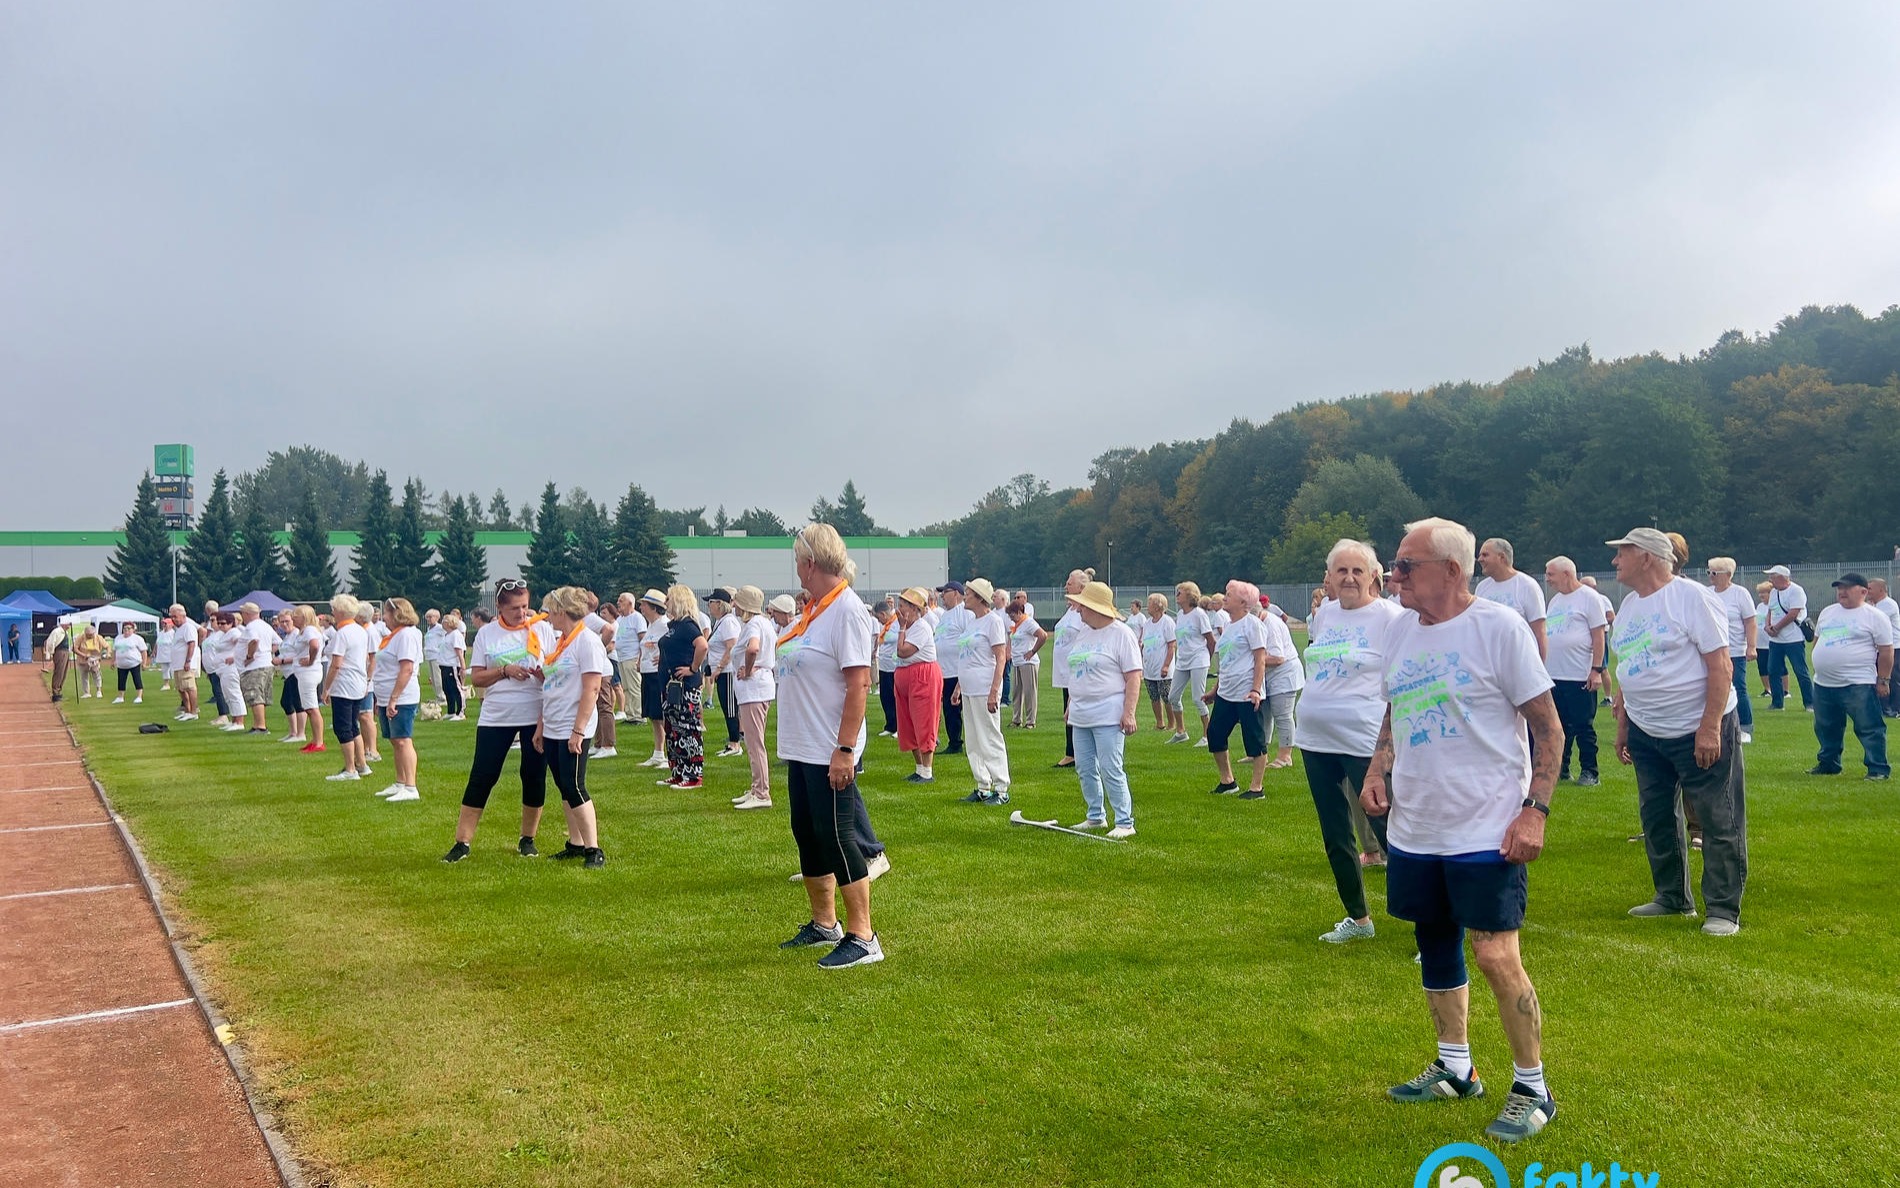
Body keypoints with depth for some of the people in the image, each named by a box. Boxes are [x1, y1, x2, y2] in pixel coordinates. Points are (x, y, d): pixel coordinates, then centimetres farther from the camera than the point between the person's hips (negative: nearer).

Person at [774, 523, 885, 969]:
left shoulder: (847, 609, -16)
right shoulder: (812, 609, 11)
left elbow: (859, 683, -21)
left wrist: (844, 749, -24)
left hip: (831, 752, -9)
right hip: (801, 748, 9)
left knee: (836, 837, -5)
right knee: (807, 834, 16)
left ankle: (862, 937, 4)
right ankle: (824, 924, 30)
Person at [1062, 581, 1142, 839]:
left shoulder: (1121, 634, -9)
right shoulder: (1082, 633, 14)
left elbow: (1134, 676, -13)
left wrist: (1129, 712, -19)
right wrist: (1071, 703, 20)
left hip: (1108, 716, -8)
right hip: (1081, 716, 8)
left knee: (1111, 770, -8)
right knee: (1085, 768, 11)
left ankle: (1125, 822, 0)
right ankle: (1096, 817, 24)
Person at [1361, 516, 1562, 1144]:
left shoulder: (1499, 626, -13)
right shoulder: (1400, 629, 7)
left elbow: (1547, 726, -10)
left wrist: (1535, 809, -17)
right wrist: (1377, 770, 2)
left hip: (1486, 832, -7)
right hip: (1414, 828, 7)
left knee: (1496, 957, -7)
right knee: (1435, 945, 16)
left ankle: (1532, 1088, 13)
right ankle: (1454, 1068, 34)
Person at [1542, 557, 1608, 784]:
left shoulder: (1588, 597, -6)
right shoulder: (1555, 600, 16)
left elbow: (1599, 635, -10)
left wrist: (1596, 670, -16)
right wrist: (1541, 667, 16)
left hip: (1580, 677, -7)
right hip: (1553, 676, 7)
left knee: (1584, 727, -1)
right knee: (1559, 726, 12)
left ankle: (1589, 772, 7)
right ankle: (1561, 769, 20)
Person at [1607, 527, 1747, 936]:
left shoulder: (1690, 597, -14)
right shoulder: (1628, 604, 9)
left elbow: (1720, 664, -17)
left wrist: (1709, 727, -22)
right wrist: (1622, 726, 15)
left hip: (1700, 730, -8)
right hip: (1645, 733, 8)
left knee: (1718, 822, -1)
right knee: (1657, 817, 14)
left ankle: (1723, 910, 7)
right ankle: (1673, 898, 27)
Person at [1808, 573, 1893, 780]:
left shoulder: (1875, 616, -5)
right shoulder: (1827, 613, 13)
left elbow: (1886, 651, -7)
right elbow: (1817, 639, 24)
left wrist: (1883, 680, -9)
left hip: (1858, 685, -7)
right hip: (1824, 684, 7)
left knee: (1869, 728, -5)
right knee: (1826, 728, 17)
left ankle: (1878, 769, 1)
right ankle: (1828, 764, 31)